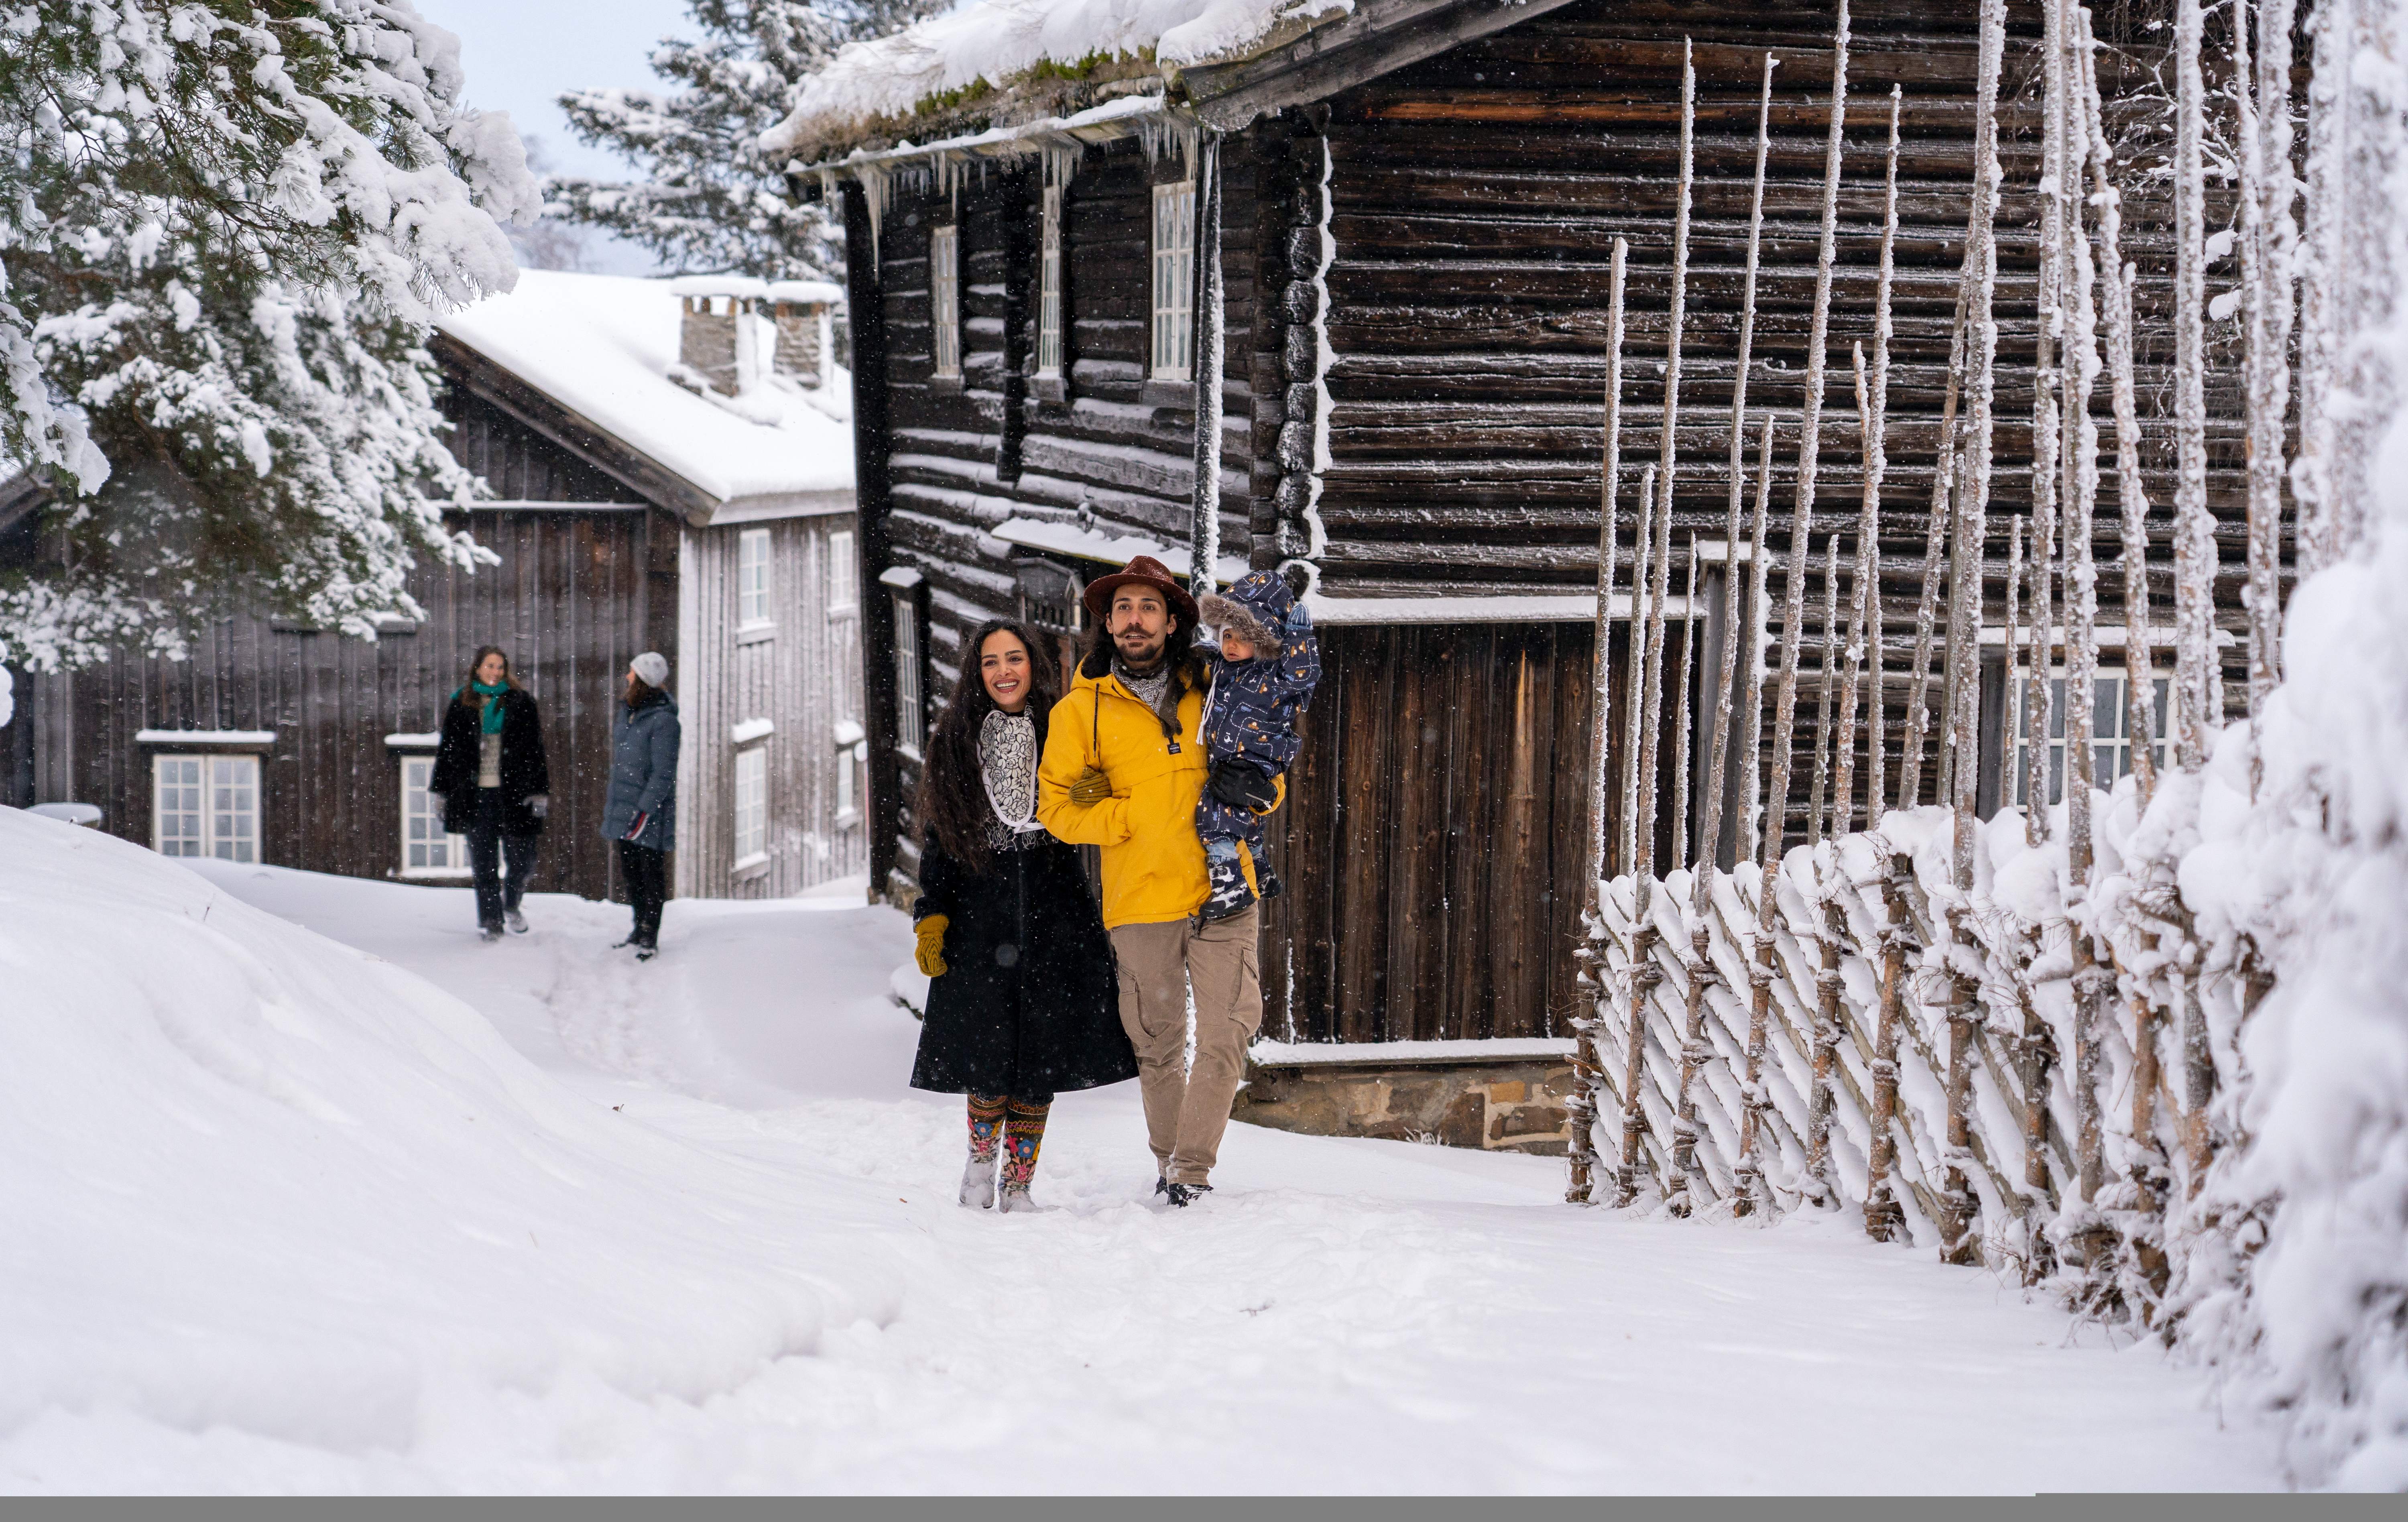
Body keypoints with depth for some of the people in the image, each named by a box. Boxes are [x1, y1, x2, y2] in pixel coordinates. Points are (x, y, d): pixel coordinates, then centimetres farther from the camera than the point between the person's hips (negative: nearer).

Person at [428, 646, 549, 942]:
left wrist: (539, 792, -3)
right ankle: (490, 920, 12)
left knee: (521, 861, 0)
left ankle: (511, 905, 27)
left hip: (512, 793, -1)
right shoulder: (460, 705, 8)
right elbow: (447, 749, 12)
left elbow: (534, 750, 3)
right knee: (484, 864, 3)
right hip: (476, 795, 1)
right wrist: (441, 791, 8)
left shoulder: (520, 703, 3)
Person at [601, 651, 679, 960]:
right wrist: (610, 795, 20)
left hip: (650, 809, -8)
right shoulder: (626, 710, 9)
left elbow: (663, 772, -17)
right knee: (630, 871, 15)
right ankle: (641, 930, 28)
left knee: (651, 873, -1)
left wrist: (645, 809, -20)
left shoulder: (663, 720, -17)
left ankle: (650, 939, 5)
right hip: (624, 804, 8)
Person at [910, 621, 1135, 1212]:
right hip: (981, 923, 0)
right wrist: (932, 917, 1)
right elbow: (939, 840, 8)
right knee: (988, 1059, -2)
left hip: (1056, 920, 0)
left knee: (1040, 1059, 2)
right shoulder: (955, 743, 6)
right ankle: (981, 1160, 26)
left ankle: (1018, 1185, 15)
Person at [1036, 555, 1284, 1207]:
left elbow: (1269, 781, 19)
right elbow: (1058, 808, 2)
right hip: (1140, 901, -1)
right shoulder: (1082, 710, 5)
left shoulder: (1211, 694, 10)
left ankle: (1192, 1169, -4)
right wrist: (1137, 817, -10)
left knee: (1228, 1033, -9)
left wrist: (1257, 788, -5)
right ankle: (1167, 1160, 23)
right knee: (1157, 1043, 7)